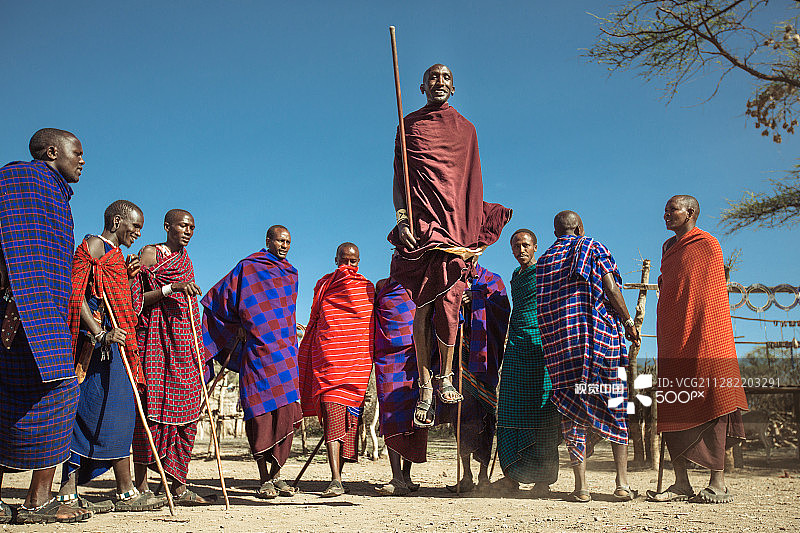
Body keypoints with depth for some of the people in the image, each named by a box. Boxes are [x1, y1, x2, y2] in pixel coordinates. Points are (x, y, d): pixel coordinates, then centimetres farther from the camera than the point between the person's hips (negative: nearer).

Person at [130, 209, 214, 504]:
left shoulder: (185, 261, 21)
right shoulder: (149, 254, 1)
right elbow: (137, 299, -8)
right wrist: (170, 288, -20)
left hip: (184, 344, 7)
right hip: (154, 341, -7)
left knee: (185, 413, 1)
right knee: (151, 409, -8)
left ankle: (179, 486, 4)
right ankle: (140, 485, -1)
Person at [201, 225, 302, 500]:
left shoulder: (290, 275, 19)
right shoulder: (248, 268, 3)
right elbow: (215, 299, 8)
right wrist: (235, 331, 11)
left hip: (285, 351, 5)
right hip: (258, 351, -5)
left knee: (286, 412, -2)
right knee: (261, 414, -6)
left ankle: (276, 474, 8)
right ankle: (264, 479, 1)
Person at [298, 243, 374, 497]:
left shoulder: (368, 288, 15)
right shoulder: (323, 285, 15)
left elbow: (372, 325, 17)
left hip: (358, 357, 1)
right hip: (327, 355, -1)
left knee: (349, 414, 0)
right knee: (332, 412, -13)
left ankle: (338, 474, 11)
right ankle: (335, 480, -17)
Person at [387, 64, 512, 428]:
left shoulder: (465, 129, 17)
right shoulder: (410, 124, 15)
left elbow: (473, 185, 14)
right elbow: (398, 178, 9)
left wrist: (475, 237, 5)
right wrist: (401, 218, -8)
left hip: (456, 222, 1)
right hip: (419, 222, 0)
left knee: (448, 299, -11)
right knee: (422, 305, -5)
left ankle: (445, 377, 2)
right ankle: (425, 386, -2)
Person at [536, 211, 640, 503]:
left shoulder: (543, 260, 15)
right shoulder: (594, 248, 6)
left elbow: (543, 306, 12)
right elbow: (611, 288, -4)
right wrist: (628, 322, 1)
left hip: (558, 340, 3)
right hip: (599, 332, -2)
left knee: (572, 409, 3)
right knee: (615, 405, 5)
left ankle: (581, 486, 0)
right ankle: (622, 483, 4)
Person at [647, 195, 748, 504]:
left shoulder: (707, 245, -1)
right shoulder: (669, 249, 20)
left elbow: (713, 298, -7)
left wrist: (705, 337, -16)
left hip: (703, 341, -7)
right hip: (671, 343, 8)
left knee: (709, 409, -6)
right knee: (670, 411, 3)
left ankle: (718, 485, -2)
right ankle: (681, 484, 8)